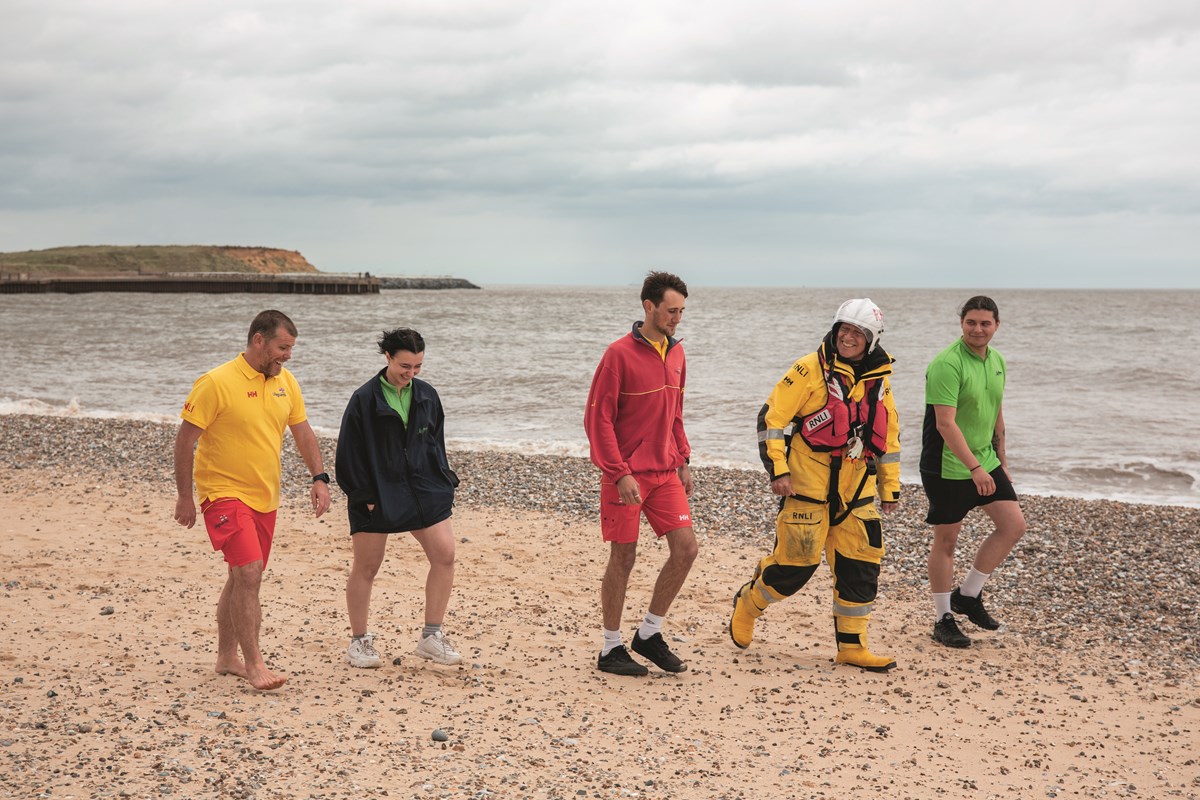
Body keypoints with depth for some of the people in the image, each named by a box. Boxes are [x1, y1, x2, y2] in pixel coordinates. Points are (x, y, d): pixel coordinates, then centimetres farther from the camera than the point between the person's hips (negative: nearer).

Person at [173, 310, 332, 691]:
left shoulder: (285, 382, 4)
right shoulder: (217, 383, -15)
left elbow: (302, 430, 14)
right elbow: (185, 439, -11)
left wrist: (319, 477, 3)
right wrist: (184, 497, -10)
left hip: (264, 498, 7)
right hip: (225, 493, -7)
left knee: (242, 577, 14)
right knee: (249, 571, -17)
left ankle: (226, 657, 27)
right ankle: (253, 663, -10)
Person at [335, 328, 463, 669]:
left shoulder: (426, 395, 6)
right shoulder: (364, 399, -8)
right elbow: (350, 454, -7)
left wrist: (442, 483, 6)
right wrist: (362, 495, -10)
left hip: (423, 490, 4)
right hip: (376, 496, -4)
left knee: (445, 554, -6)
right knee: (365, 567, 3)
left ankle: (431, 637, 5)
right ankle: (359, 641, 19)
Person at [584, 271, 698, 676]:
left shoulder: (676, 353, 9)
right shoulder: (620, 353, -12)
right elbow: (598, 418, -13)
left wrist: (683, 461, 13)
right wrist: (619, 473, -18)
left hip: (665, 472, 6)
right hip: (627, 474, -6)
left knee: (685, 548, -1)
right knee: (623, 556, 1)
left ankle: (649, 634, 15)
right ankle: (611, 649, 14)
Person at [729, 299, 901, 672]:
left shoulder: (879, 380, 10)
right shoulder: (810, 370, -9)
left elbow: (889, 437, 19)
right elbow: (771, 418, -9)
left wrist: (890, 487, 18)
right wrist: (777, 470, -15)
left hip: (856, 490, 5)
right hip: (808, 486, -5)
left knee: (861, 566, 2)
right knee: (796, 561, -3)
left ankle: (852, 645, 13)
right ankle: (748, 603, 25)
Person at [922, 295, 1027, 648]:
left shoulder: (997, 361, 7)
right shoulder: (948, 364, -20)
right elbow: (945, 423, -26)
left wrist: (1001, 461, 20)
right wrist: (975, 468, -30)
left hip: (986, 463, 8)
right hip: (947, 468, -8)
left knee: (1014, 524, 2)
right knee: (946, 540, 2)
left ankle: (968, 595, 15)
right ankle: (943, 619, 14)